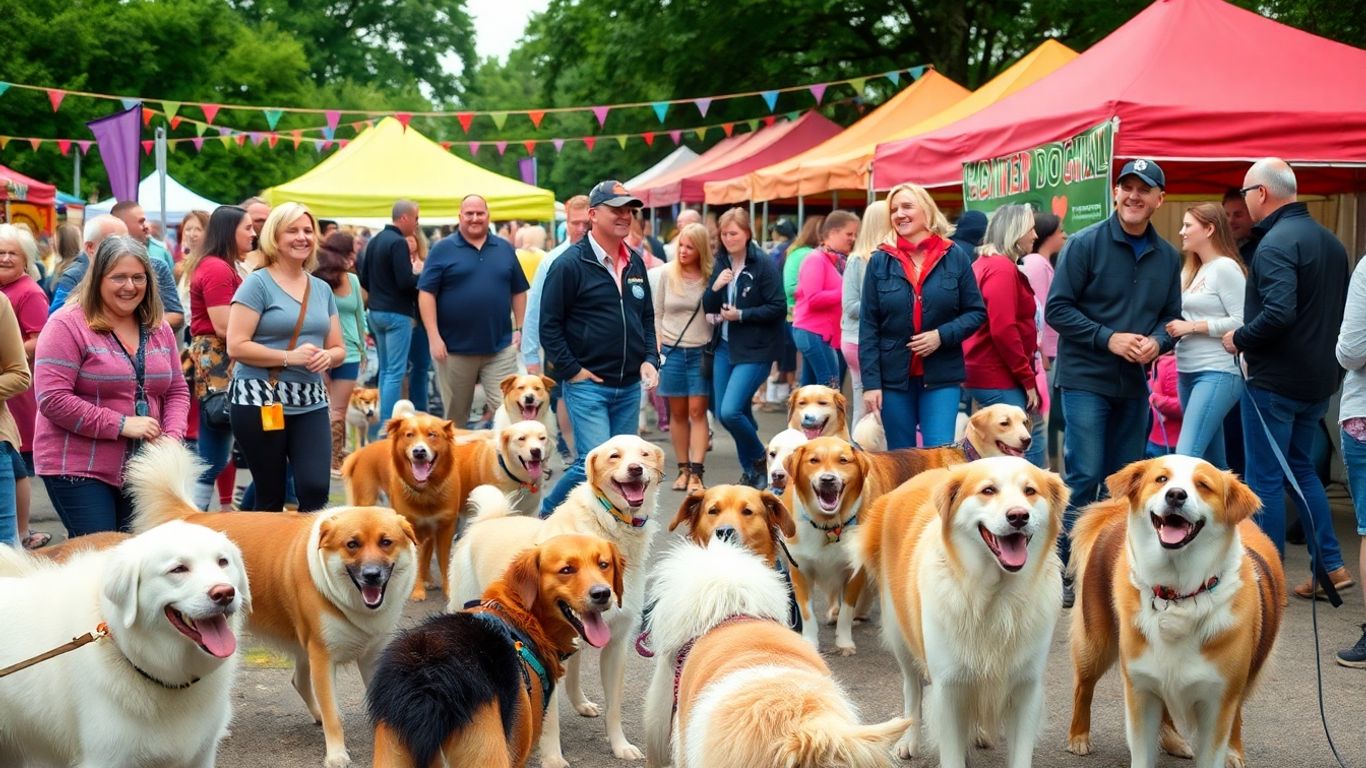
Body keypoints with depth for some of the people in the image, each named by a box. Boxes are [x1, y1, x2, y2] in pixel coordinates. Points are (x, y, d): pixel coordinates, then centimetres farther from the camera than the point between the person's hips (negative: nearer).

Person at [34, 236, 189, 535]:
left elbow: (177, 391, 15)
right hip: (79, 469, -5)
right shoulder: (68, 325, -9)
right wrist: (121, 424, -18)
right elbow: (53, 399, -16)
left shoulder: (159, 328, 10)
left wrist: (172, 437, -6)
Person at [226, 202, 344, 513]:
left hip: (311, 402, 4)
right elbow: (236, 346, -11)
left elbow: (338, 349, 17)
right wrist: (289, 357, -18)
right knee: (270, 496, 3)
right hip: (261, 401, -4)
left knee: (315, 489, -10)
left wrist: (326, 357, -6)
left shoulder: (322, 289, 13)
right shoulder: (258, 283, -4)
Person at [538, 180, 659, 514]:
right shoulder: (570, 264, -9)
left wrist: (650, 359, 5)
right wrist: (570, 370, -11)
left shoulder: (635, 263, 11)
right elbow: (549, 323, -8)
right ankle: (548, 512, 8)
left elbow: (647, 318, 20)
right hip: (587, 384, -7)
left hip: (629, 386, 7)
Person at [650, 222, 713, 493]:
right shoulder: (666, 274, 0)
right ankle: (683, 469, 16)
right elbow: (657, 314, 5)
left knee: (697, 411, -4)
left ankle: (696, 473, -3)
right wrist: (656, 349, 1)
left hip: (701, 352, -1)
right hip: (672, 350, 1)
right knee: (678, 413, 7)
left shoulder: (711, 276, -3)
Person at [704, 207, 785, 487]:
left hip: (755, 350, -7)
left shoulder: (763, 264, -11)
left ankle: (760, 458, 9)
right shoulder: (721, 264, 7)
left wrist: (741, 315, -17)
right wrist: (714, 287, -11)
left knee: (730, 411, -17)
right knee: (723, 413, 7)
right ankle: (751, 470, 25)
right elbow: (708, 307, 9)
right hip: (725, 347, 7)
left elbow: (778, 308, -13)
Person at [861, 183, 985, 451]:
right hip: (894, 376, 1)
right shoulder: (880, 261, 3)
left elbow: (976, 312, 4)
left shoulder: (955, 256, 1)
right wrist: (870, 381, -6)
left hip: (941, 377, -1)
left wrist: (942, 335, -14)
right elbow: (868, 327, 1)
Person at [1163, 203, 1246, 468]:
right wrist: (1174, 328, 0)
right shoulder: (1191, 270, 17)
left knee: (1186, 454, -19)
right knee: (1212, 461, 13)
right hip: (1187, 372, 9)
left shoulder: (1225, 268, -8)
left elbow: (1242, 322, -15)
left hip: (1218, 372, -9)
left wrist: (1191, 327, -15)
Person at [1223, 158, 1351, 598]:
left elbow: (1278, 313, -30)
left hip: (1274, 380, -9)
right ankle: (1330, 566, 17)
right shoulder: (1328, 240, 11)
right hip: (1319, 378, 9)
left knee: (1265, 479, 0)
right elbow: (1339, 309, 17)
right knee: (1301, 468, 20)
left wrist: (1239, 339, -14)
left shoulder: (1276, 243, -18)